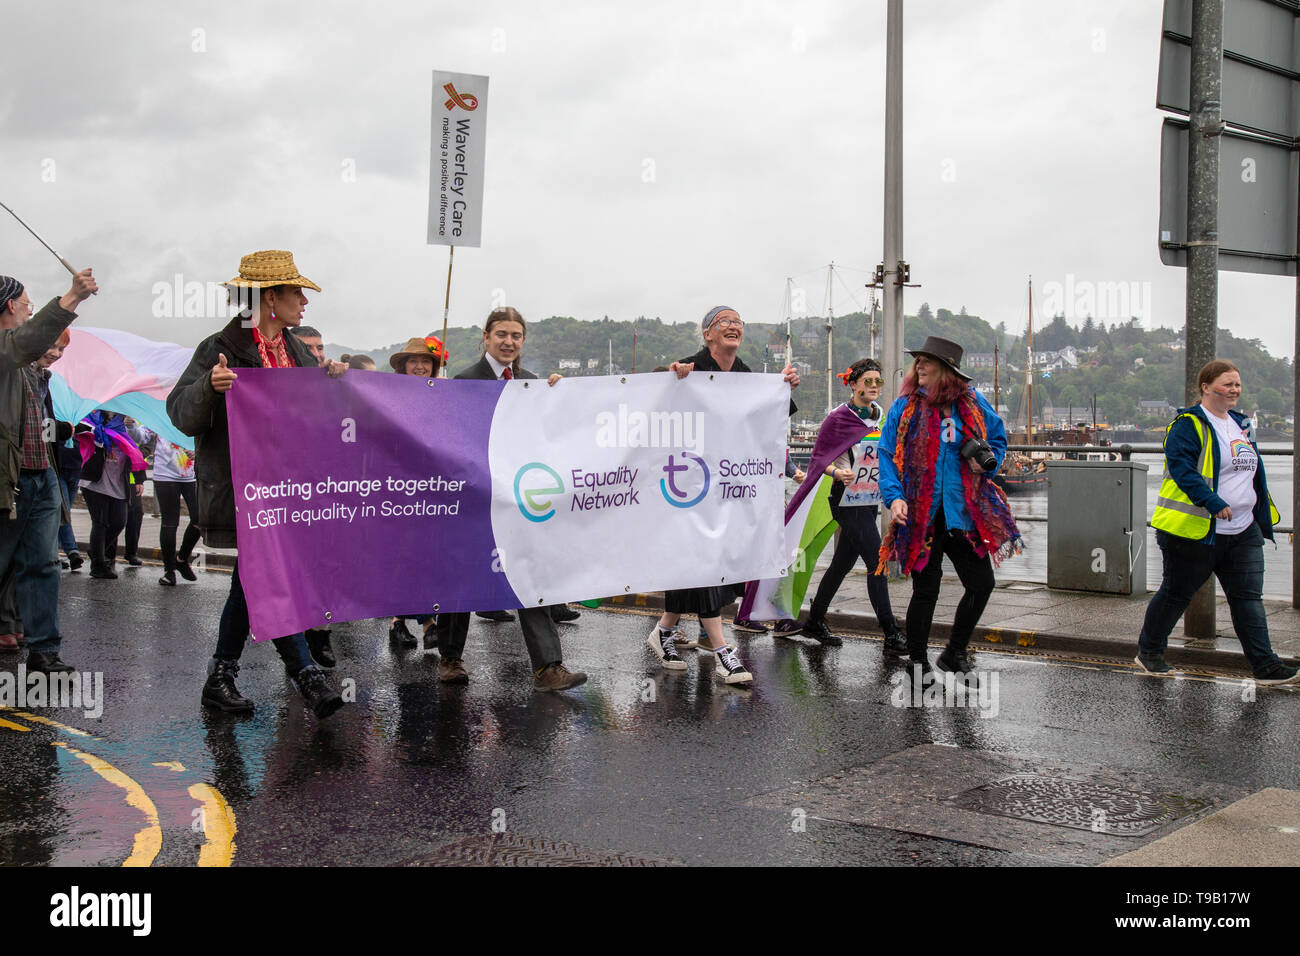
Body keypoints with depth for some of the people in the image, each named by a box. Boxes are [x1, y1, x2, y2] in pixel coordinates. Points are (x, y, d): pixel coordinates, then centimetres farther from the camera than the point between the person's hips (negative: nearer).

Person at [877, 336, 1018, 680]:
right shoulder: (905, 407, -1)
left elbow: (998, 439, 18)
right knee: (926, 590, 2)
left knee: (981, 584, 5)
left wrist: (988, 462, -4)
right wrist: (894, 496, -15)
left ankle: (955, 654, 25)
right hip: (920, 515, -3)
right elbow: (887, 455, -1)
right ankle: (916, 662, 20)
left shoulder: (972, 403, 5)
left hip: (964, 511, 3)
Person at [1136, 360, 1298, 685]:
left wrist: (1263, 515, 23)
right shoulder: (1188, 424, -11)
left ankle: (1264, 665, 4)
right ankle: (1148, 652, 21)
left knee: (1249, 597, 3)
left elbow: (1253, 472, 24)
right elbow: (1181, 467, -23)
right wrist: (1213, 502, -31)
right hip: (1194, 531, -7)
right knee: (1176, 594, 5)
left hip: (1243, 532, 7)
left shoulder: (1241, 424, 15)